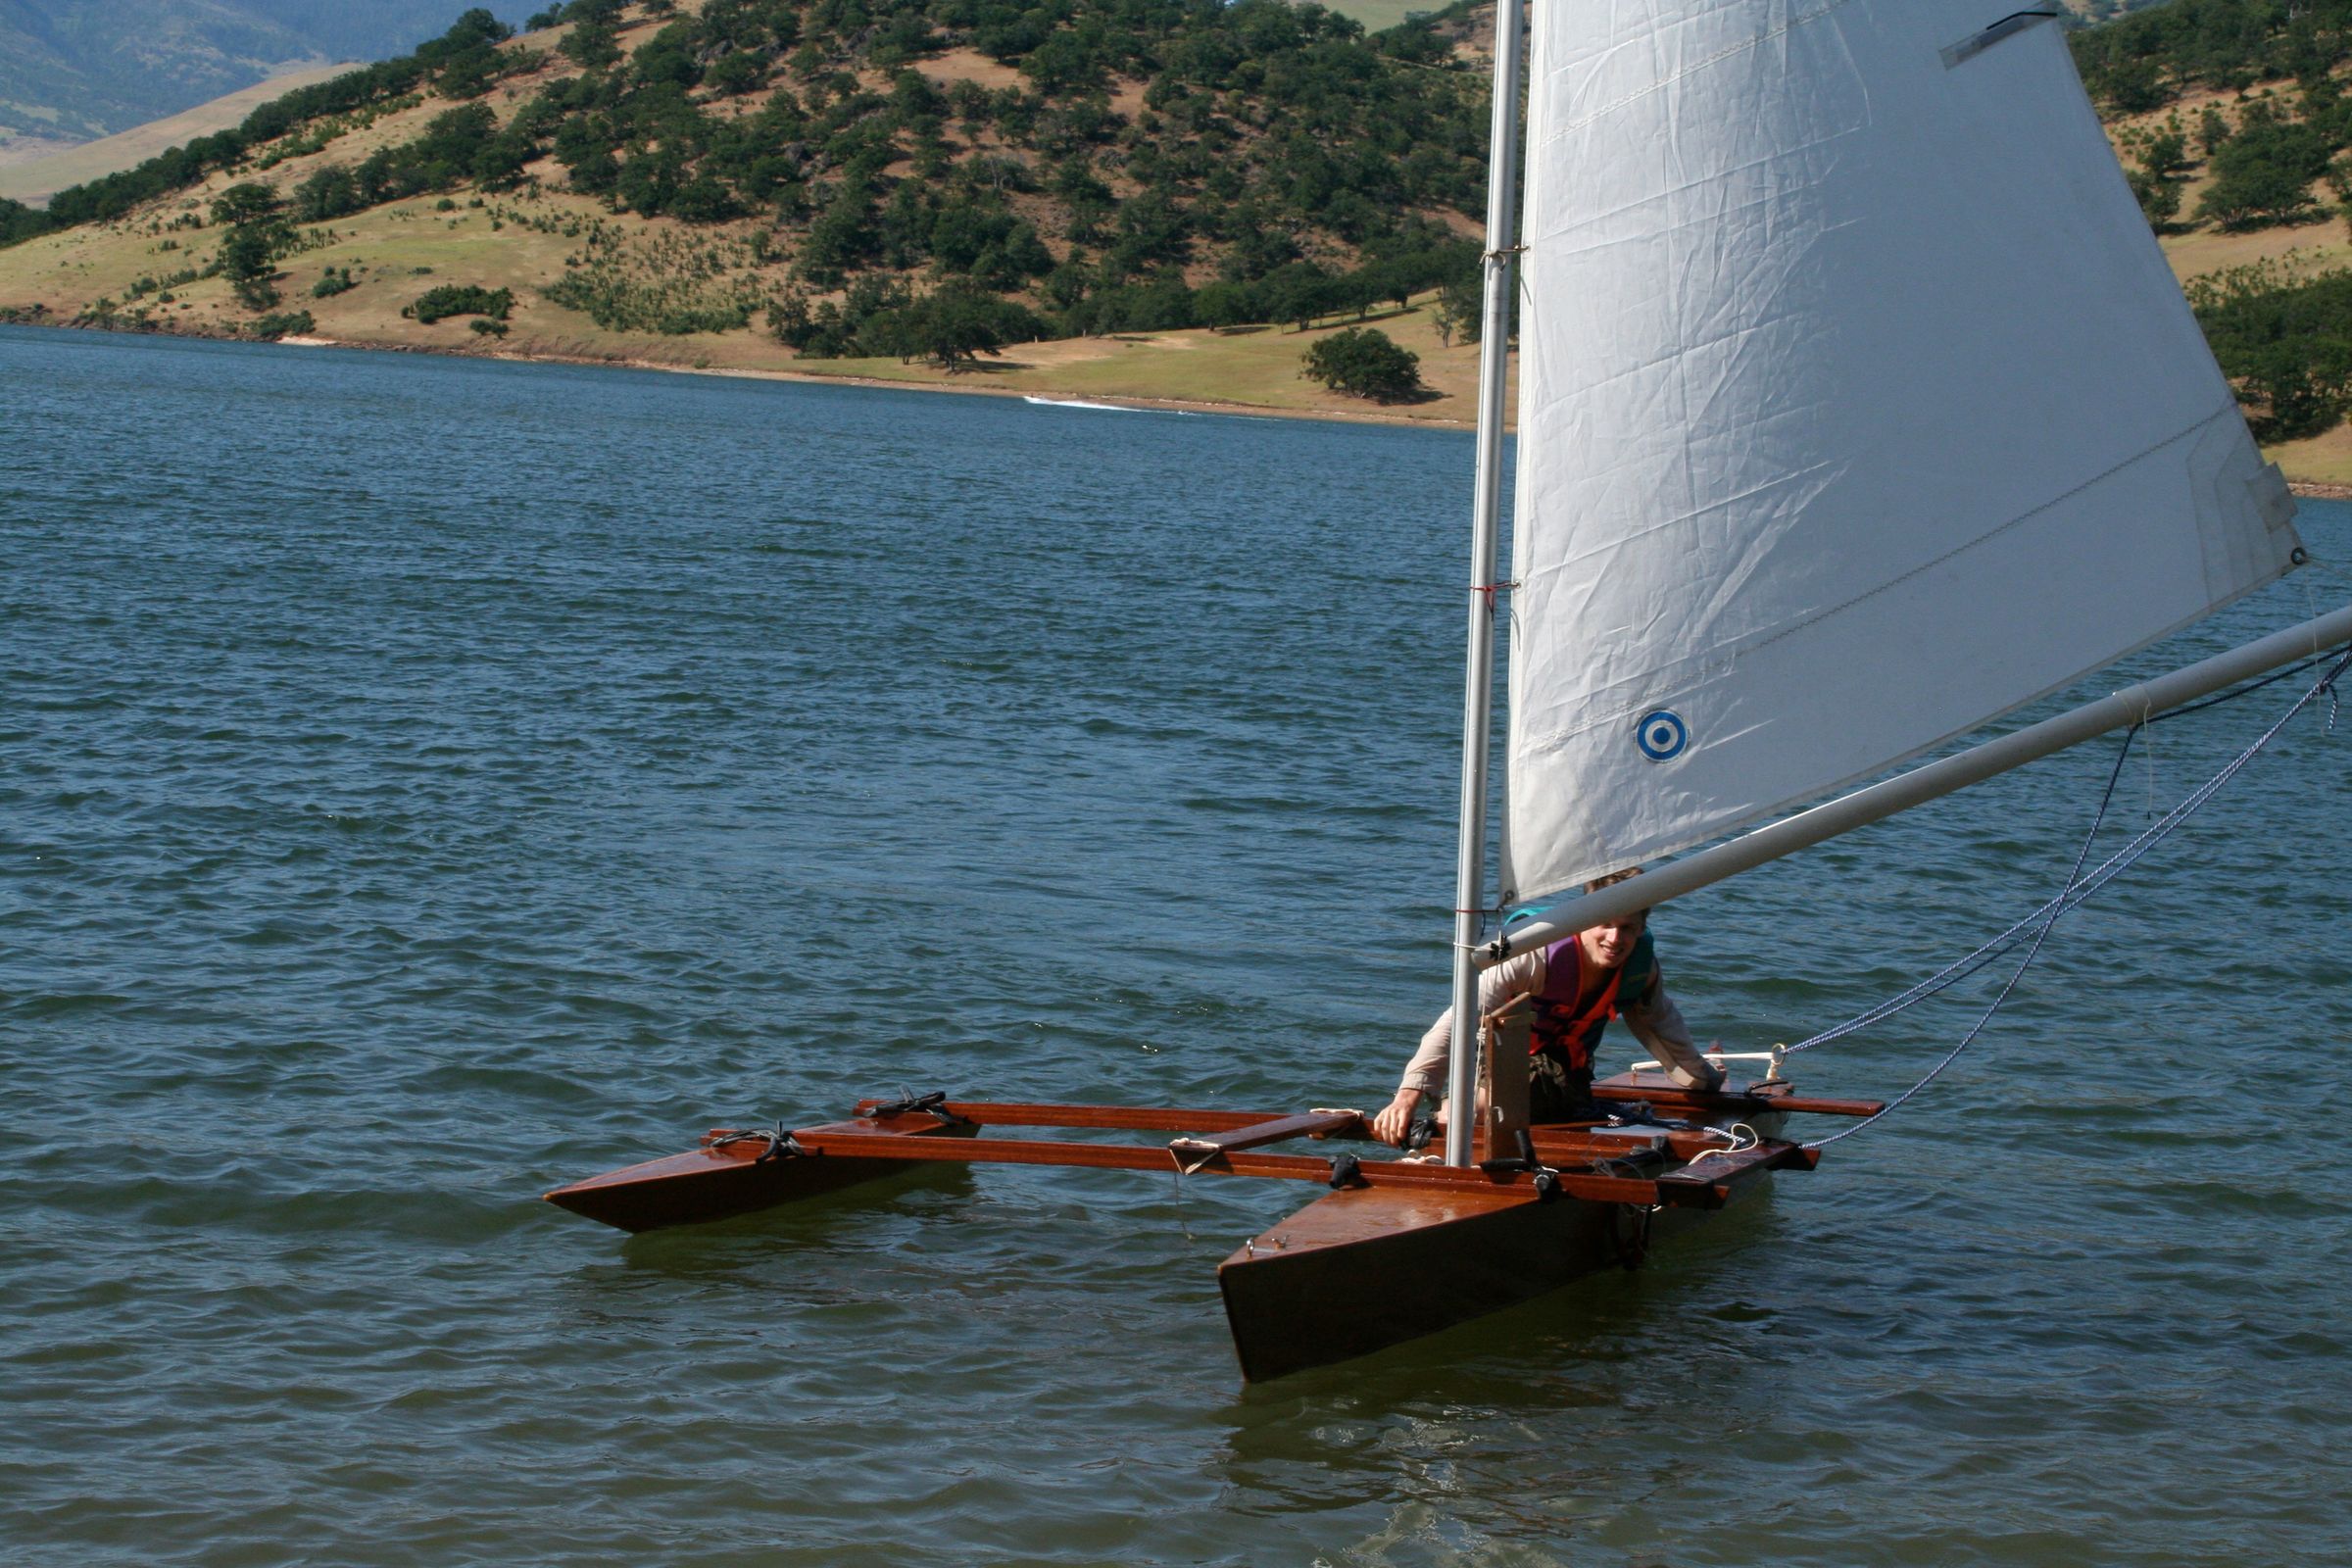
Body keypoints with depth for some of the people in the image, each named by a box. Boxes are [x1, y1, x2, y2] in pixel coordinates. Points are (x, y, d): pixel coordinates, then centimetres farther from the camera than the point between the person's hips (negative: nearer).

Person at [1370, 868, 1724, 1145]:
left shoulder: (1642, 965, -15)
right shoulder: (1537, 954, -35)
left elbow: (1660, 1022, 10)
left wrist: (1703, 1079, 21)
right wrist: (1410, 1093, -50)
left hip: (1566, 1076, 5)